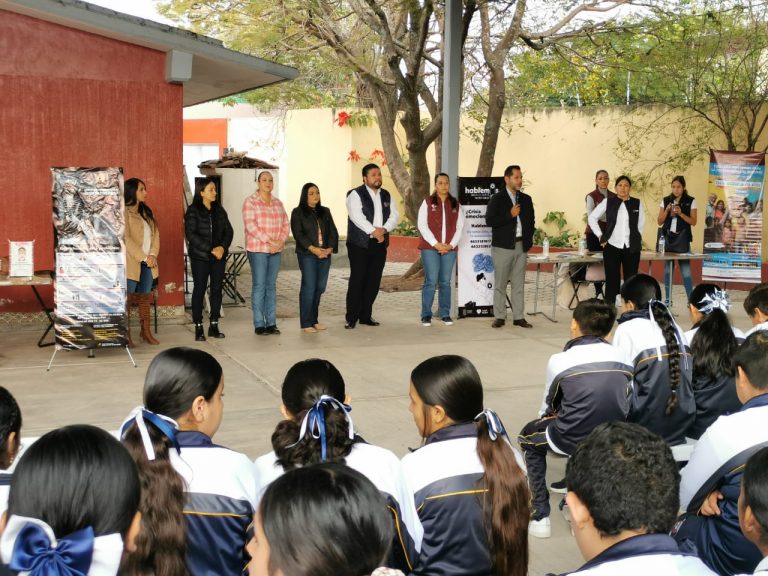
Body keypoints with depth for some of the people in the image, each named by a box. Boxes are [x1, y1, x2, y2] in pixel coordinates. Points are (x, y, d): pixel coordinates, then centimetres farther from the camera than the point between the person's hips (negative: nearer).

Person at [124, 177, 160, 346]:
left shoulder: (147, 212, 15)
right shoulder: (124, 212, -8)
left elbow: (155, 234, 10)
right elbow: (126, 239, -15)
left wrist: (153, 254, -6)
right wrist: (144, 257, -17)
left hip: (148, 262, 7)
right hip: (131, 262, -7)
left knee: (145, 297, 11)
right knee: (128, 298, -2)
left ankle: (146, 331, 17)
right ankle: (126, 334, 1)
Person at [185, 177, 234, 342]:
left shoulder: (219, 210, 10)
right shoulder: (193, 211, -5)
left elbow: (229, 231, 8)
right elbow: (191, 235, -13)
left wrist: (222, 247, -10)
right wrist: (211, 249, -18)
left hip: (219, 256, 5)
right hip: (200, 257, -5)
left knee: (217, 289, 5)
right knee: (199, 290, 0)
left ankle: (214, 326, 14)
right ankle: (198, 328, 5)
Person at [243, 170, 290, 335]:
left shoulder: (277, 203, 14)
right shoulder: (250, 202, -5)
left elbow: (285, 224, 11)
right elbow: (250, 225, -15)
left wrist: (281, 241, -8)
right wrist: (269, 241, -20)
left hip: (276, 250, 6)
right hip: (258, 249, -6)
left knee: (272, 286, 9)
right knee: (259, 286, -3)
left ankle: (271, 323, 14)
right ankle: (259, 325, 2)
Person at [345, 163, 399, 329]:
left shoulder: (386, 195, 16)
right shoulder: (356, 194, -4)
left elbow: (394, 215, 7)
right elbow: (357, 216, -16)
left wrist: (384, 229, -11)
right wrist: (374, 231, -18)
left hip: (380, 244, 6)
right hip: (360, 244, -6)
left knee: (373, 281, 7)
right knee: (357, 280, -5)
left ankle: (365, 315, 16)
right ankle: (351, 318, 1)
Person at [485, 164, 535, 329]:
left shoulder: (526, 199, 13)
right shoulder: (497, 199, -2)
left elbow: (531, 221, 19)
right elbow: (489, 220, -11)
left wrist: (528, 240, 8)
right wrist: (510, 215, -15)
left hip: (521, 246, 4)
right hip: (502, 246, -4)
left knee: (519, 284, 5)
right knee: (500, 283, 0)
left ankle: (519, 317, 9)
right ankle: (499, 317, 6)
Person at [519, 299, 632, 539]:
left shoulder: (560, 360, -5)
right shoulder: (622, 358, 3)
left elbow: (548, 407, 10)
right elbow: (626, 405, 11)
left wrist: (547, 417, 33)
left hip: (573, 441, -3)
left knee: (529, 435, 27)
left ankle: (540, 516, 20)